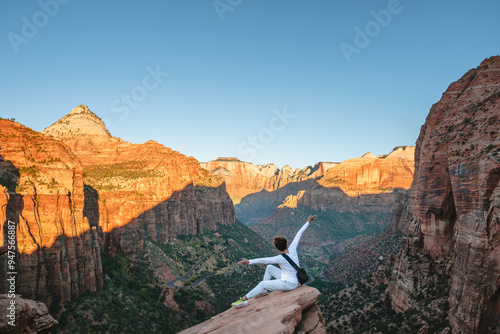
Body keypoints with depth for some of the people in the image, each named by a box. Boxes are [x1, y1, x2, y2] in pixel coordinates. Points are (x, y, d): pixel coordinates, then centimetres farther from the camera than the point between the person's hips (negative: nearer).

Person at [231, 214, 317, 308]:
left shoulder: (281, 258, -27)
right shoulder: (292, 249, -11)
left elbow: (264, 260, -32)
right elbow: (299, 234, -3)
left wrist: (249, 261, -33)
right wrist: (308, 222, 2)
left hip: (289, 284, -9)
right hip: (294, 280, 9)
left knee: (262, 284, -11)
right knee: (269, 268, 13)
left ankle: (244, 300, -10)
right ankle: (264, 291, 22)